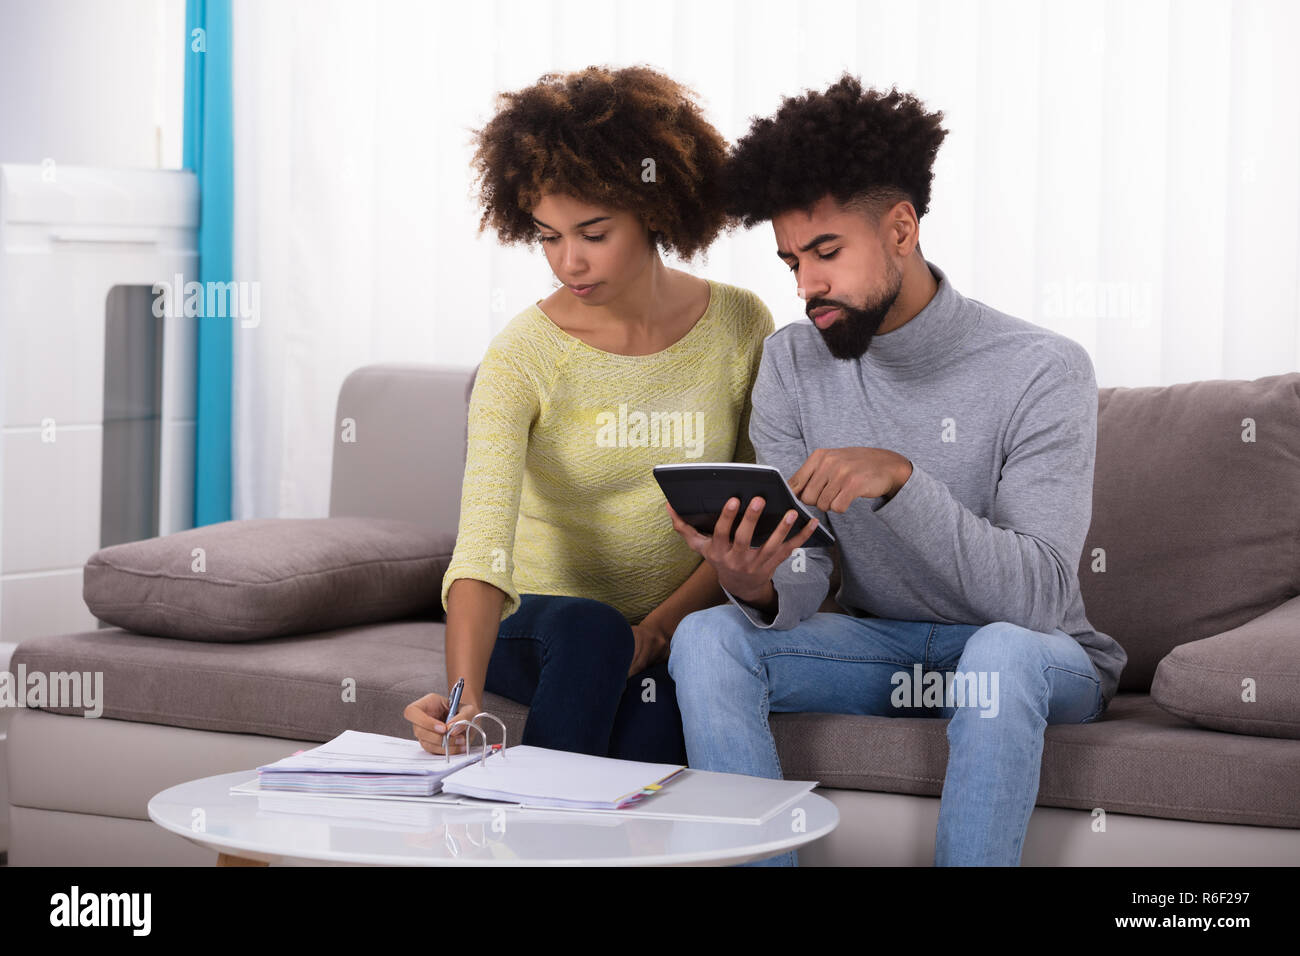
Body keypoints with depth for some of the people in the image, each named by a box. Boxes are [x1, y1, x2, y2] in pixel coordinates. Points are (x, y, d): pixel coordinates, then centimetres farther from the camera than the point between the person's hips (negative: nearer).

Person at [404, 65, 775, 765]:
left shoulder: (740, 327, -4)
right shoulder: (522, 356, -12)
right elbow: (483, 539, -25)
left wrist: (659, 627, -15)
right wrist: (463, 695, -42)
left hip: (685, 625, 1)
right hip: (540, 629, 0)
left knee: (655, 694, -33)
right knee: (588, 631, -35)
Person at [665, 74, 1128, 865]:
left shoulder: (1042, 370, -18)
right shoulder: (792, 364, -4)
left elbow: (1039, 596, -27)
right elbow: (802, 586, -9)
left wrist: (902, 479, -39)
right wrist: (757, 589, -34)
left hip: (1039, 659, -4)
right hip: (881, 646, 4)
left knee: (1004, 650, -38)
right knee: (708, 636, -20)